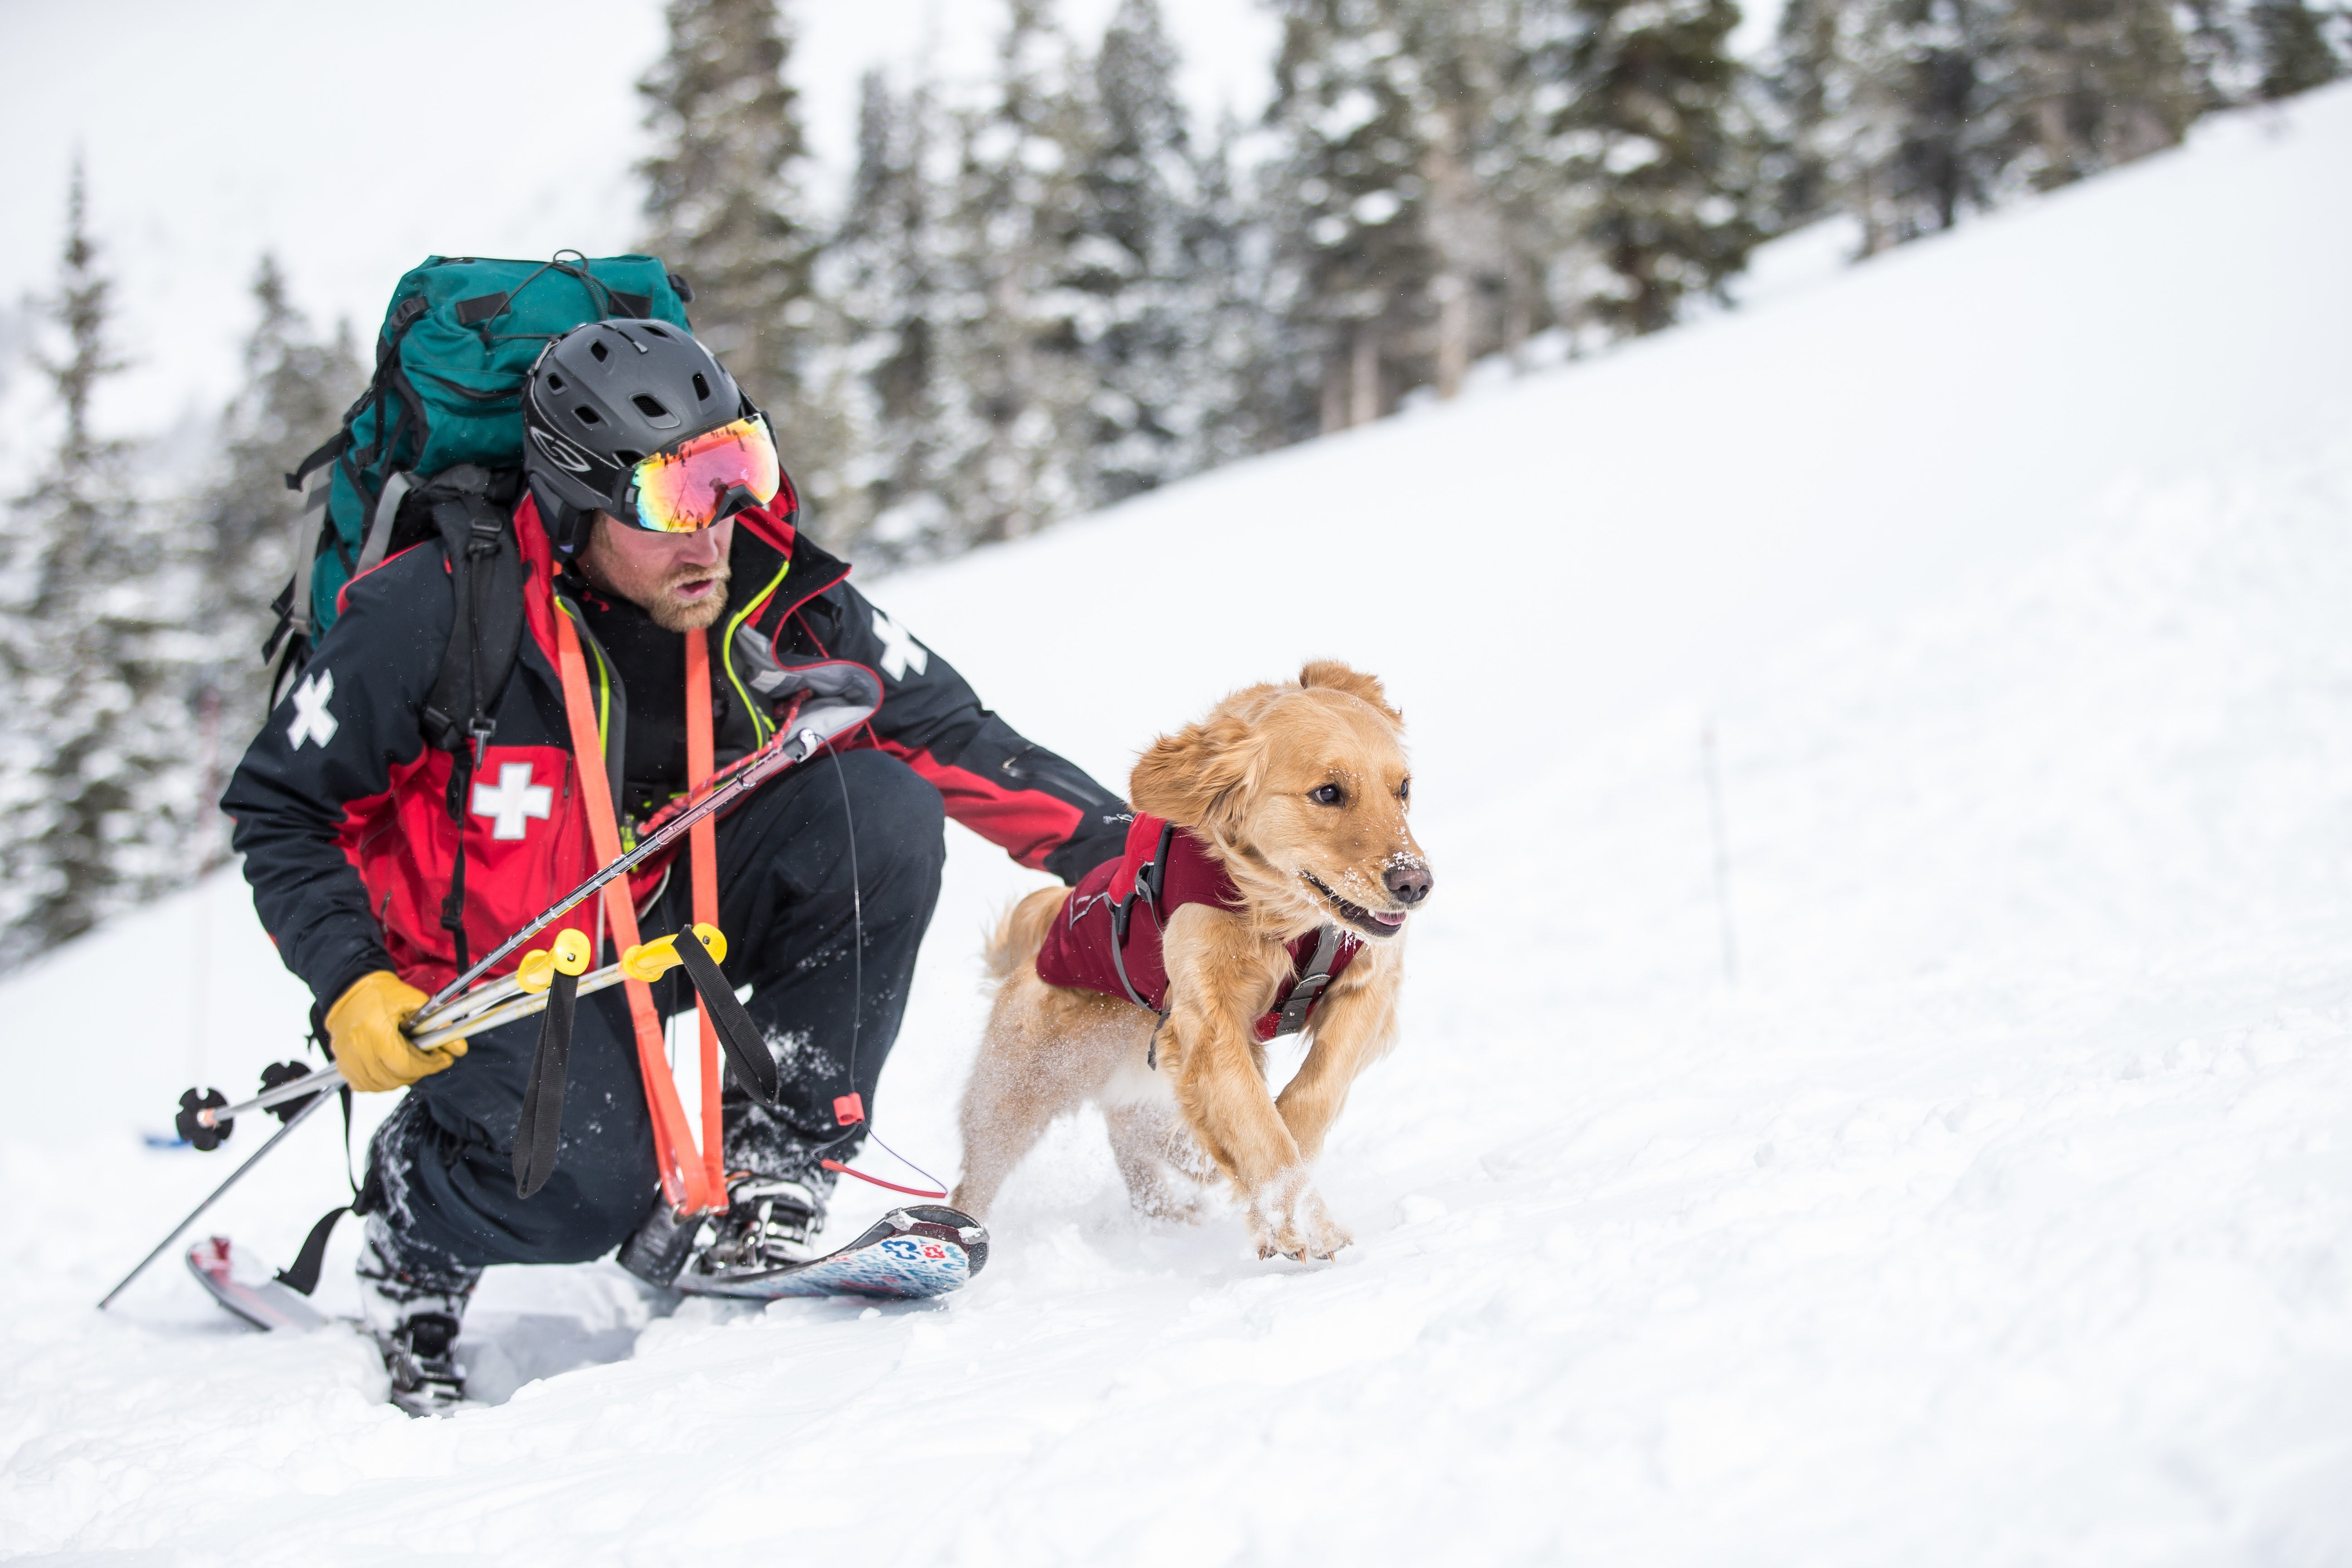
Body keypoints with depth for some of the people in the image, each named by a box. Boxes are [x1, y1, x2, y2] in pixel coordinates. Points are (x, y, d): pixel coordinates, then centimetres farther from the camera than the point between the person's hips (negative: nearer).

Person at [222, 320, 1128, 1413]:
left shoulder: (773, 597, -14)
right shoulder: (439, 615, -23)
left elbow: (955, 737, -7)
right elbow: (279, 805, -10)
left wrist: (1124, 850, -17)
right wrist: (350, 987, -21)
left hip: (676, 911, 4)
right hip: (499, 961, -4)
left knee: (884, 808, -22)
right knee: (585, 1190, -29)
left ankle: (765, 1163, -12)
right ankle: (413, 1210, 10)